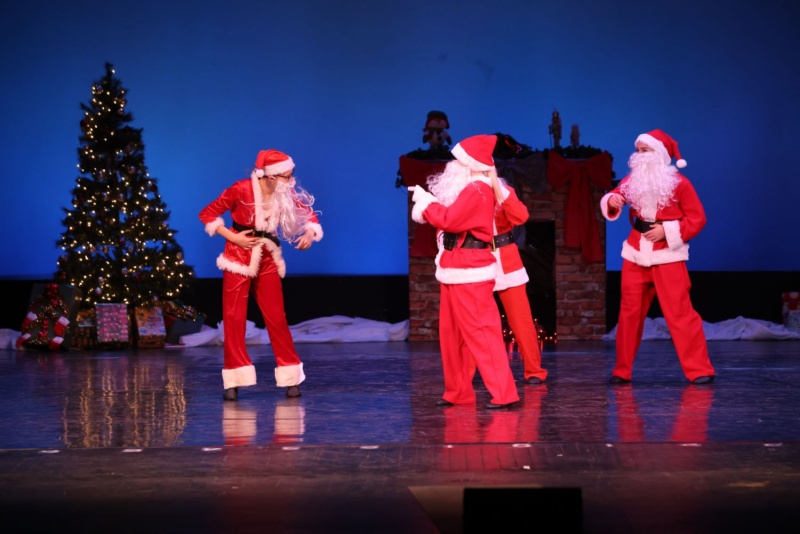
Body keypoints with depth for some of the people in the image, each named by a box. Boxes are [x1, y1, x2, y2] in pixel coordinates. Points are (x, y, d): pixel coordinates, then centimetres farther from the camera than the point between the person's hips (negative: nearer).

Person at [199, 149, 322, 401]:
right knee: (234, 318, -2)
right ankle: (233, 381, 3)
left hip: (268, 260, 3)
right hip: (239, 257, -3)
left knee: (276, 318, 2)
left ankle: (290, 378, 9)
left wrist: (310, 233, -16)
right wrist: (233, 237, -15)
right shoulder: (242, 190, -16)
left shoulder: (287, 195, -5)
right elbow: (207, 214, -9)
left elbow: (309, 214, 6)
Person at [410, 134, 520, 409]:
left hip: (469, 274, -11)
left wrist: (424, 201, -8)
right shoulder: (469, 189, 18)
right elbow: (452, 219, 15)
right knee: (451, 334, 14)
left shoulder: (477, 191, -16)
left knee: (480, 333, -12)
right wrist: (427, 203, 1)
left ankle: (503, 393, -11)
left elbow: (448, 220, -22)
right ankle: (457, 392, 21)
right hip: (456, 273, 11)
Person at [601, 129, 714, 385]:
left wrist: (667, 231, -16)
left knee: (679, 312, -9)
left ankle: (699, 370, -4)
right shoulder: (632, 181, 8)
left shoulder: (678, 183, -7)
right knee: (629, 312, 7)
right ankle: (622, 370, 16)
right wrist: (611, 201, -14)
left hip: (668, 255, -5)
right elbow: (613, 198, 10)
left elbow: (697, 218, -6)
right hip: (636, 255, 5)